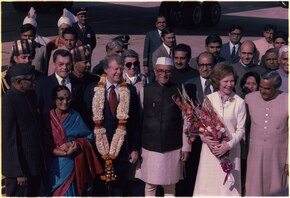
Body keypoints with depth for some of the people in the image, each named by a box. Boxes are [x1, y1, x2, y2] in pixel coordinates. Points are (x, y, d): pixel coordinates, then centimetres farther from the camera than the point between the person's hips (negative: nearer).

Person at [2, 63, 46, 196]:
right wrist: (18, 171, -18)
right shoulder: (8, 101, -17)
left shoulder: (31, 94, 8)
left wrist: (42, 160, 15)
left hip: (36, 164, 8)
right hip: (20, 165, -7)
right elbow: (9, 138, -18)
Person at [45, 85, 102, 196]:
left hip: (72, 165, 1)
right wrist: (60, 151, -17)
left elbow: (88, 137, 3)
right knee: (55, 193, 4)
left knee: (70, 192, 6)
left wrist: (76, 145, -14)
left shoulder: (75, 116, 5)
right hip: (54, 166, -1)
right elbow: (44, 145, -6)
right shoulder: (48, 117, -2)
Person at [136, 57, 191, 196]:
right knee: (150, 186, 8)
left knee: (170, 187, 9)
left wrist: (186, 147, 3)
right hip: (150, 148, 0)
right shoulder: (145, 91, -1)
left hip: (172, 149, 0)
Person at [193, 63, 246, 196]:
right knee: (208, 184, 6)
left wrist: (229, 145, -15)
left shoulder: (239, 102, -4)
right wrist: (204, 138, -13)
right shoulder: (208, 99, 1)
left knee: (227, 185, 3)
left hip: (230, 150, -1)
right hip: (210, 148, 1)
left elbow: (241, 129, -2)